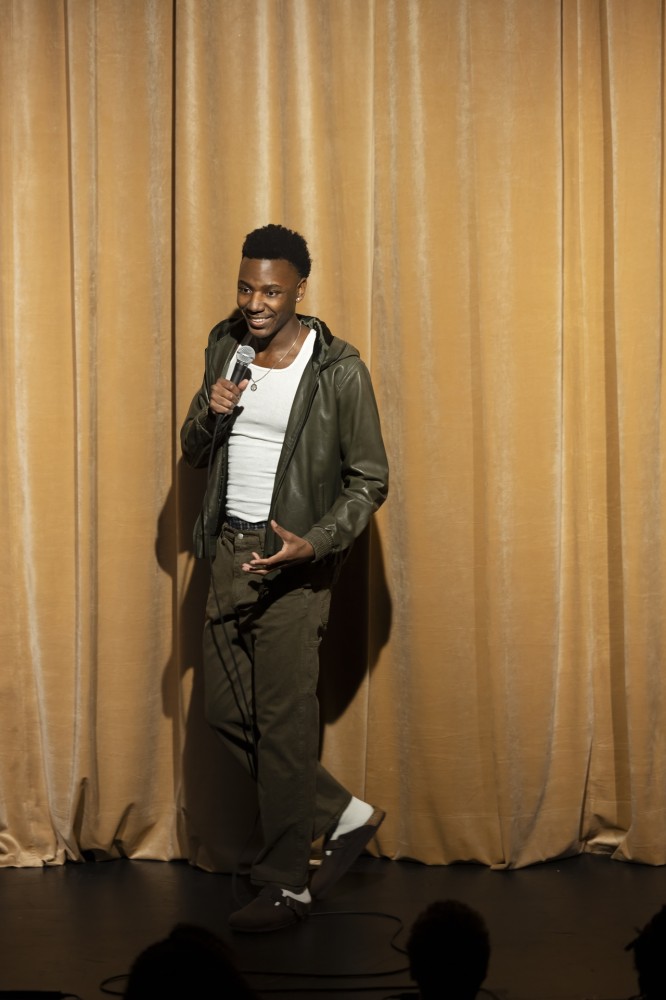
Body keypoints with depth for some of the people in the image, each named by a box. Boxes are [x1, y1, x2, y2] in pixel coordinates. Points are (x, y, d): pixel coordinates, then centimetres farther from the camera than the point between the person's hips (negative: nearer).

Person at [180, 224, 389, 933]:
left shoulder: (338, 371, -12)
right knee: (225, 709, 10)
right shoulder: (226, 346, 6)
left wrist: (315, 544, -23)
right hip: (230, 550, 7)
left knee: (284, 721, -3)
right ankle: (342, 815, 25)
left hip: (292, 561, -7)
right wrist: (209, 413, -9)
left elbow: (369, 480, -9)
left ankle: (285, 885, 9)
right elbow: (194, 453, 14)